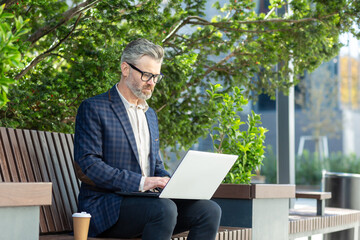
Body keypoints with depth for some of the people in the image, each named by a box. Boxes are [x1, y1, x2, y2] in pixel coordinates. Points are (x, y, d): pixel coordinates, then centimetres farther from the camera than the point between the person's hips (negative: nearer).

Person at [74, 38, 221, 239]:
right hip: (106, 207, -7)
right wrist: (140, 182, -21)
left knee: (210, 210, -16)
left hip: (146, 201, 7)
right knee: (164, 208, -35)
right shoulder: (93, 109, -2)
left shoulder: (150, 114, 23)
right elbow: (87, 164, -13)